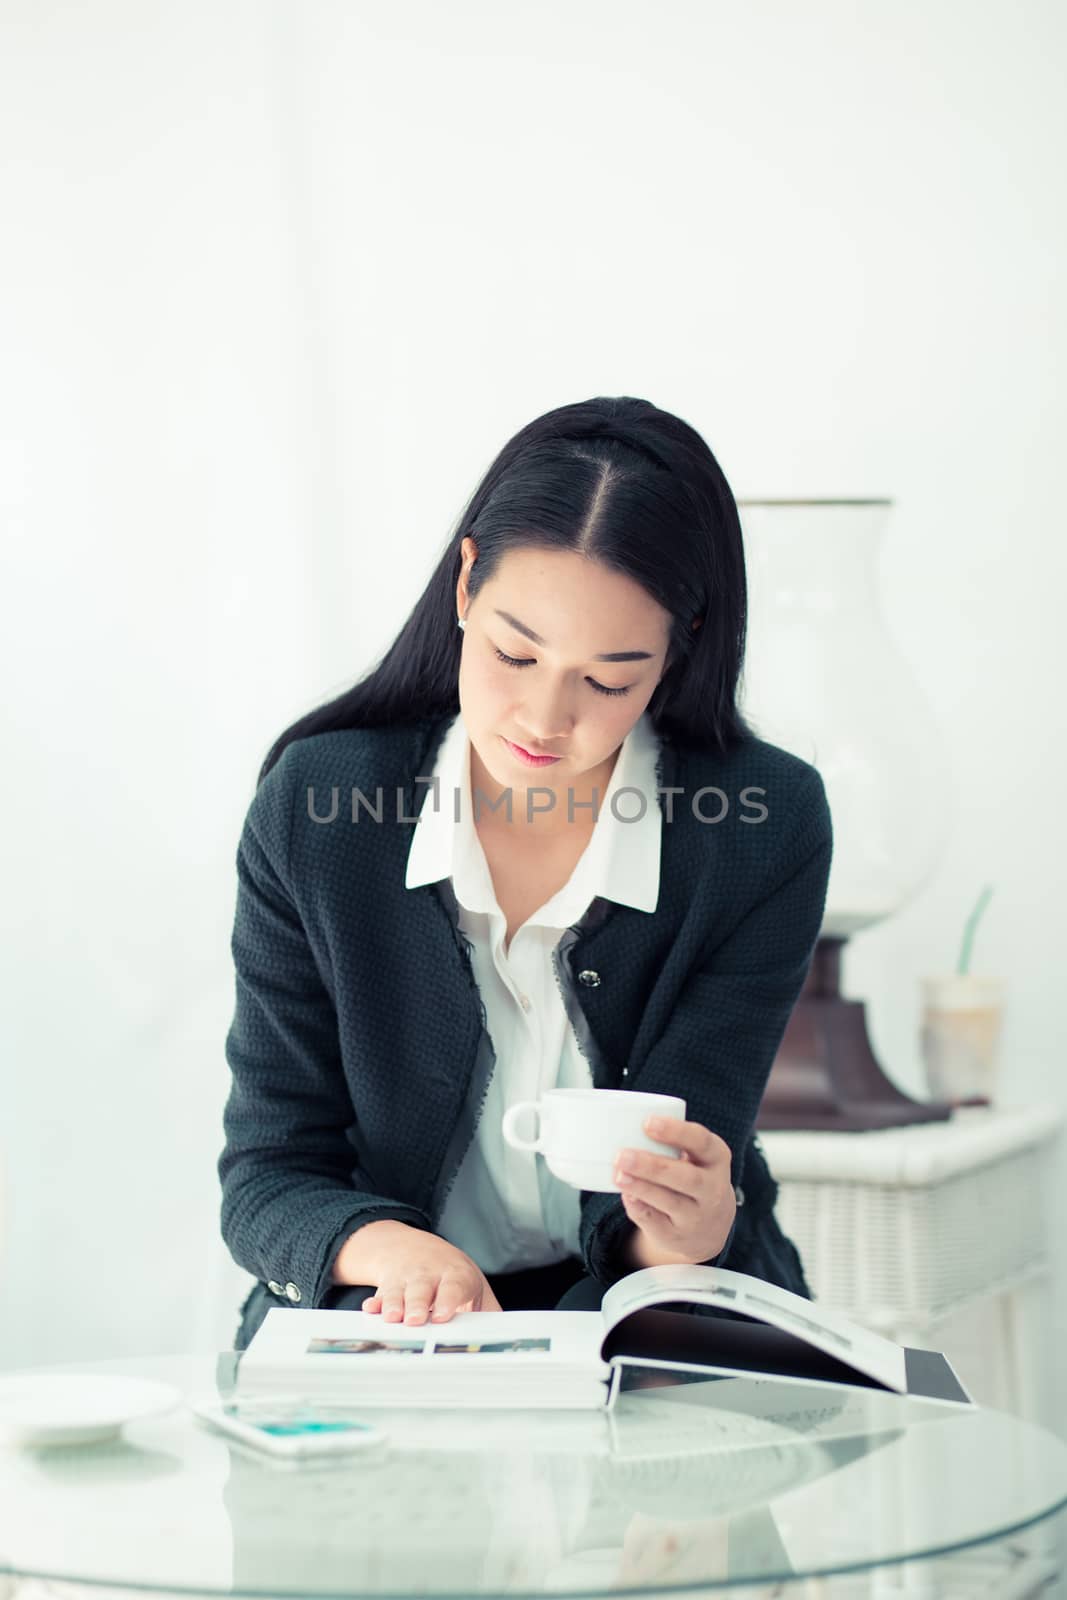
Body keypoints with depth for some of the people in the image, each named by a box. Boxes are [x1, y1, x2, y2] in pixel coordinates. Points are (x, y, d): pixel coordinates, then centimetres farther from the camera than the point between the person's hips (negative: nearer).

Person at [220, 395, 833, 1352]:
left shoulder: (769, 826, -10)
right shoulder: (315, 806, -8)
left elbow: (654, 1210, -12)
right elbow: (266, 1176, -4)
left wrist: (697, 1225, -37)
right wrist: (388, 1247, -27)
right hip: (384, 1326, -3)